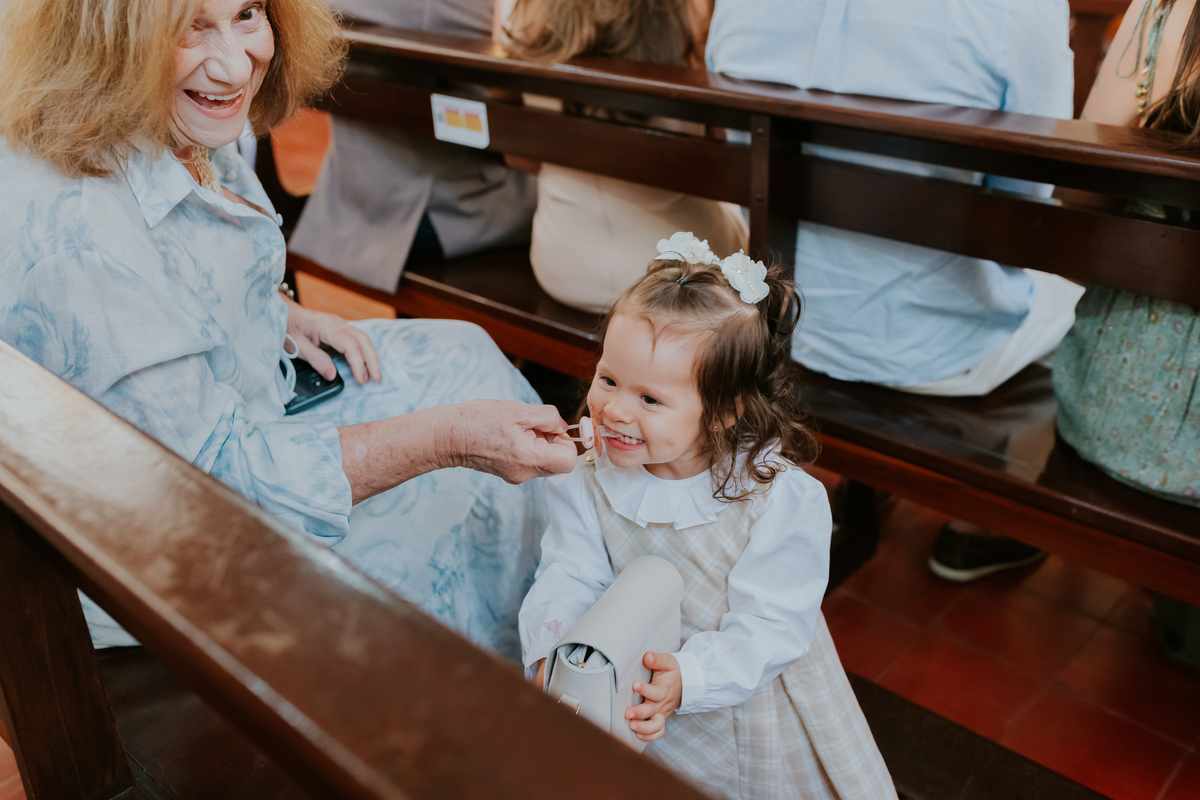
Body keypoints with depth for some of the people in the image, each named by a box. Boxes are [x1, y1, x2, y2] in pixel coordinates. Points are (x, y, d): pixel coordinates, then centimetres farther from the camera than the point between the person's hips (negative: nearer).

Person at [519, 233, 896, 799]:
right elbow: (567, 578, -15)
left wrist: (687, 679, -42)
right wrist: (551, 655, -36)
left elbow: (768, 629, -26)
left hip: (748, 705, -2)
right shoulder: (587, 479, -13)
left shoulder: (782, 500, -26)